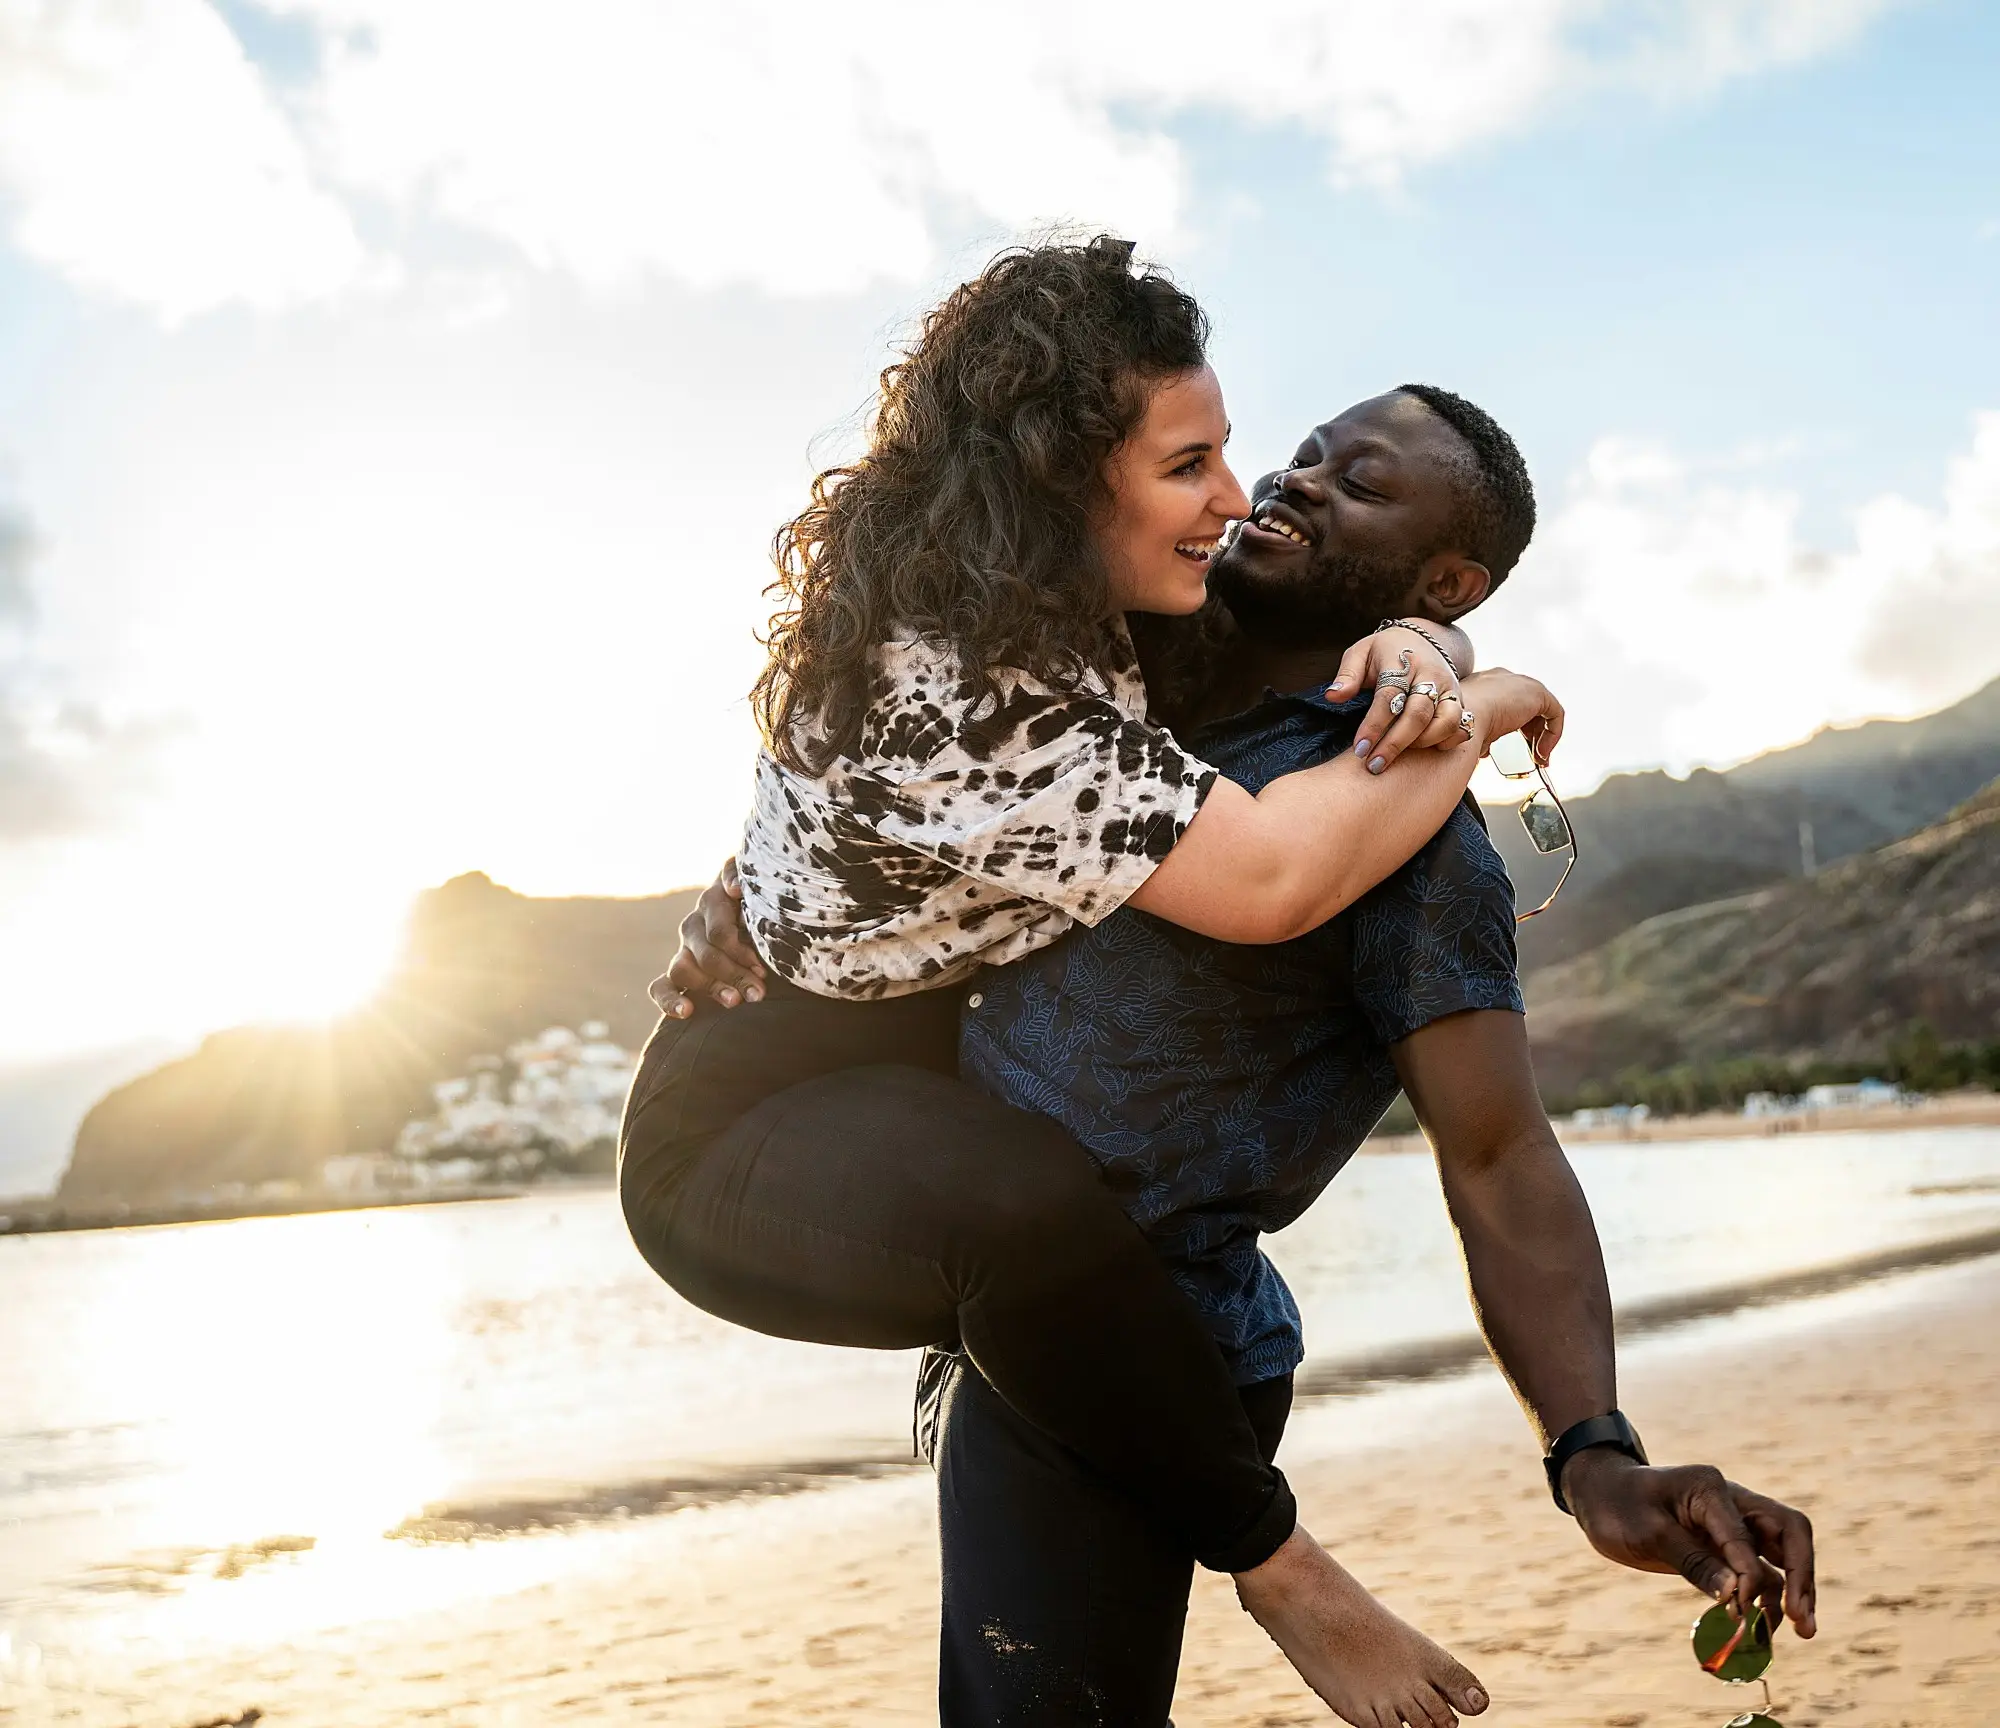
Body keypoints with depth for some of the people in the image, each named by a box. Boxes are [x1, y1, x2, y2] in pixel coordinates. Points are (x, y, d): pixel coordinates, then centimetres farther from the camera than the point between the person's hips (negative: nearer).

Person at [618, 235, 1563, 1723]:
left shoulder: (1060, 599, -4)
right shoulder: (958, 684, -32)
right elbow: (1268, 880, -38)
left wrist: (1410, 644, -18)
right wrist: (1490, 712, -23)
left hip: (914, 1081, 10)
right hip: (740, 1151, -10)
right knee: (1024, 1199, -38)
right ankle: (1271, 1560, -15)